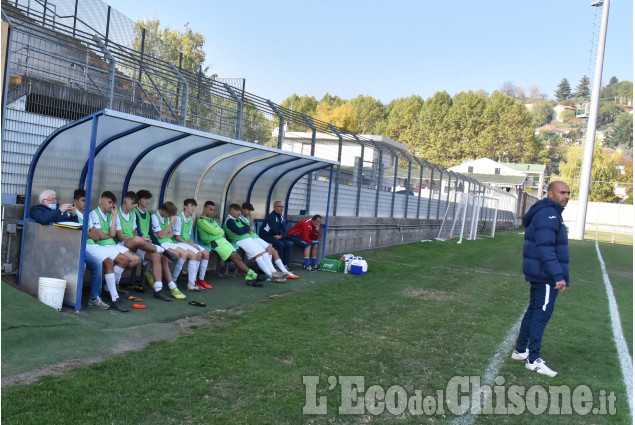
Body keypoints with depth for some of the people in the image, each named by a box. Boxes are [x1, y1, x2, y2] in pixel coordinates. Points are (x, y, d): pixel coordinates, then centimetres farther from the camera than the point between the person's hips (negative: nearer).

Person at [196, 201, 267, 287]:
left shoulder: (211, 220, 26)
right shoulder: (201, 220, -2)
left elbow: (222, 231, 17)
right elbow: (214, 231, -11)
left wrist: (218, 230, -4)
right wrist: (220, 230, 9)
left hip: (222, 240, 8)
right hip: (215, 242, -8)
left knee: (236, 257, -9)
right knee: (235, 257, -17)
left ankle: (248, 278, -17)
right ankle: (253, 275, -17)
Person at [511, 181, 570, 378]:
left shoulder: (551, 213, 17)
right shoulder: (548, 215, -17)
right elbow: (545, 249, -26)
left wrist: (557, 274, 23)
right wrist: (558, 276, -29)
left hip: (538, 274, 11)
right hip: (546, 275, -11)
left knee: (534, 311, 16)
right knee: (542, 314, -6)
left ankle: (520, 350, 25)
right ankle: (533, 360, -1)